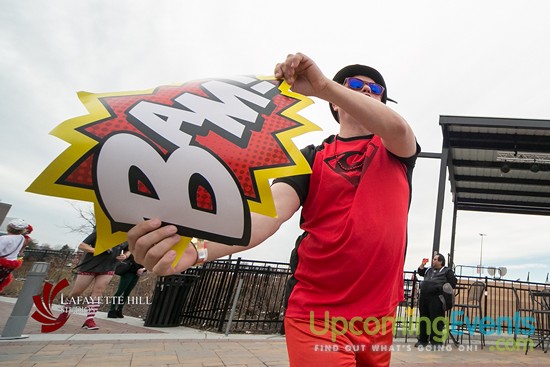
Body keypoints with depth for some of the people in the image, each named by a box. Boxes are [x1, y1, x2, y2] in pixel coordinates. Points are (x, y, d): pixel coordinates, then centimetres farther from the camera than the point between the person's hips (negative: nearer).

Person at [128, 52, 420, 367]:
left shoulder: (397, 151, 9)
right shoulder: (312, 158, 2)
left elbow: (399, 128, -17)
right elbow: (270, 212, -16)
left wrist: (323, 86, -28)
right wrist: (196, 251, -34)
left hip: (379, 317, 3)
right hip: (318, 315, -3)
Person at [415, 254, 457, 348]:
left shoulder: (447, 271, 4)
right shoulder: (429, 270, 22)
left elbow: (452, 284, -1)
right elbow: (420, 272, 33)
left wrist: (443, 289, -9)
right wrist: (422, 264, 19)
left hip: (437, 298, -6)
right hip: (424, 297, 6)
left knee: (436, 320, -6)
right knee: (424, 319, 10)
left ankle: (437, 342, 3)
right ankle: (422, 340, 19)